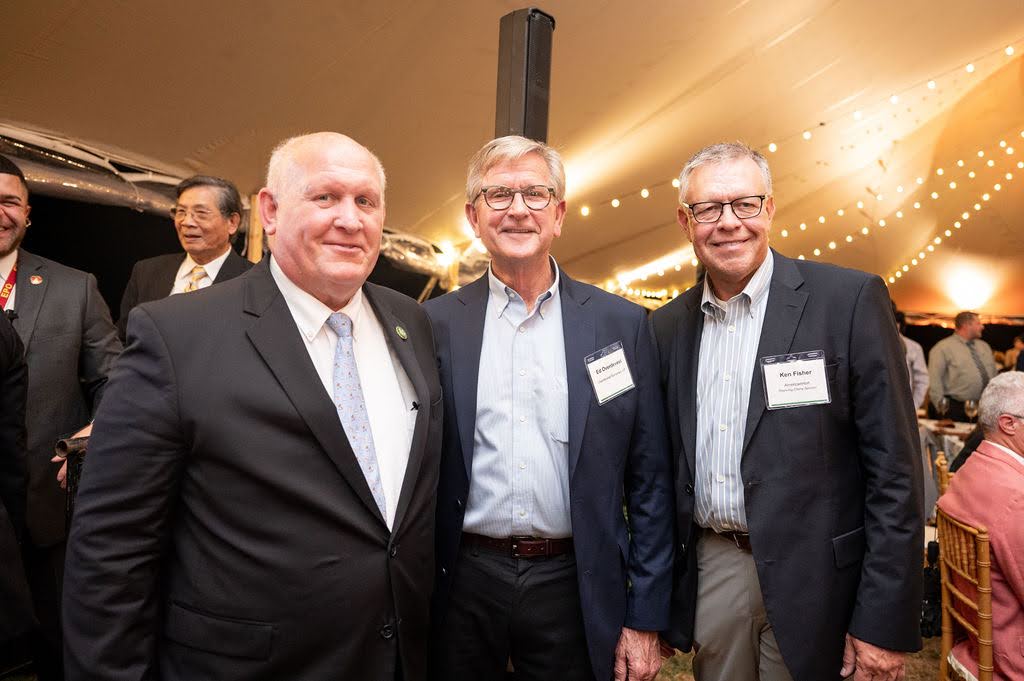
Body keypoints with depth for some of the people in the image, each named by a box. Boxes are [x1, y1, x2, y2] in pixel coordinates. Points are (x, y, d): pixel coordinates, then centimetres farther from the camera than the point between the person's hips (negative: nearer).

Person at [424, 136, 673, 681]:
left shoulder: (622, 323, -3)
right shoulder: (435, 325, -3)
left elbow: (649, 482, -1)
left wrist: (645, 620, -1)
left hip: (573, 585, 0)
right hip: (463, 583, 1)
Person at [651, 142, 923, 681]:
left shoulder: (851, 300, -11)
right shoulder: (668, 325, 2)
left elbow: (895, 470, -10)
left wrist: (884, 624, -11)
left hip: (810, 578, -3)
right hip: (708, 569, 4)